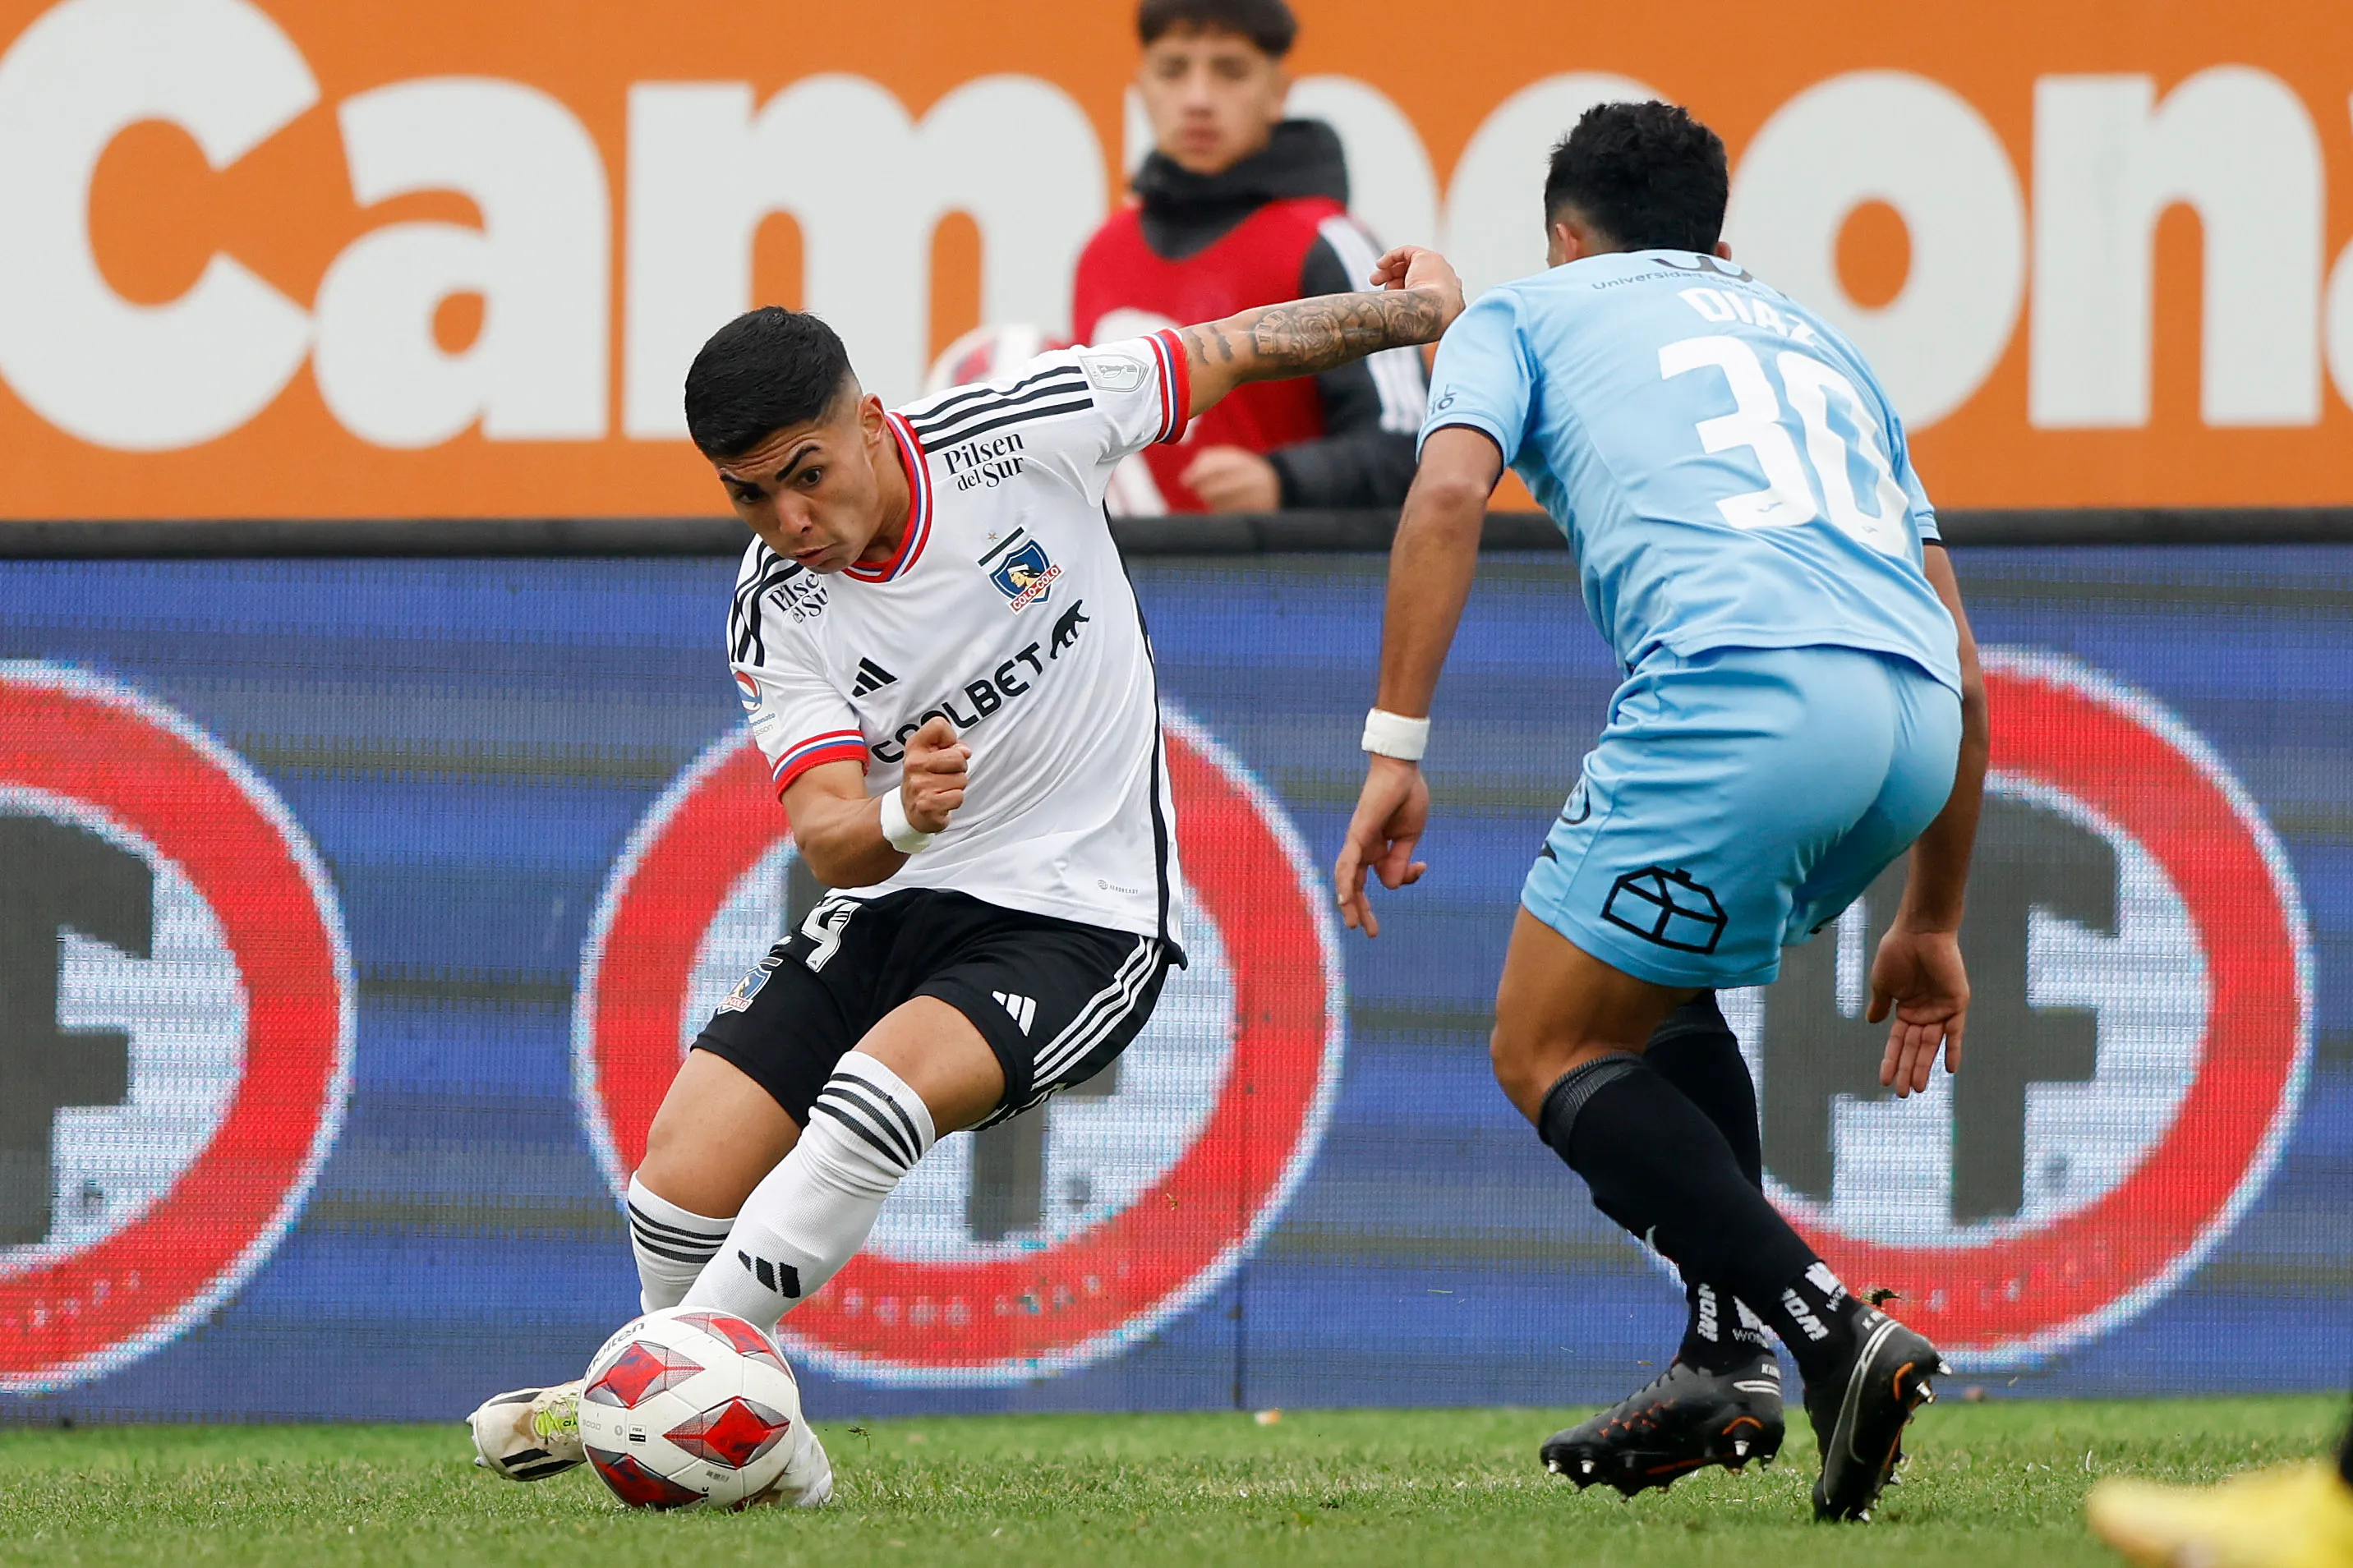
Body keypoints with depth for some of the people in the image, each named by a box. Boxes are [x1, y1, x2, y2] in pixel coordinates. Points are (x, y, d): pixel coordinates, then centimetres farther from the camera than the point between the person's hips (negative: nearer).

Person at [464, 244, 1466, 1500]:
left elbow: (1231, 351, 3)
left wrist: (1409, 311, 17)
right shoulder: (775, 615, -7)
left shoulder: (1019, 430, -13)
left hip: (1083, 915, -4)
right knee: (687, 1164, -14)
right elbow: (828, 839, -17)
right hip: (899, 899, 4)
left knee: (887, 1083, -31)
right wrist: (899, 817, -42)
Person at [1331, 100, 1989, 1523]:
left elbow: (1449, 492, -2)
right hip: (1911, 714, 6)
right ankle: (1729, 1359, 15)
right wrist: (1933, 926, 36)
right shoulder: (1814, 339, 35)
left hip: (1743, 695, -6)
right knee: (1655, 996, 29)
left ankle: (1837, 1335, -10)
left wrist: (1396, 750, -3)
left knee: (1550, 1048, 7)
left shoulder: (1530, 312, 22)